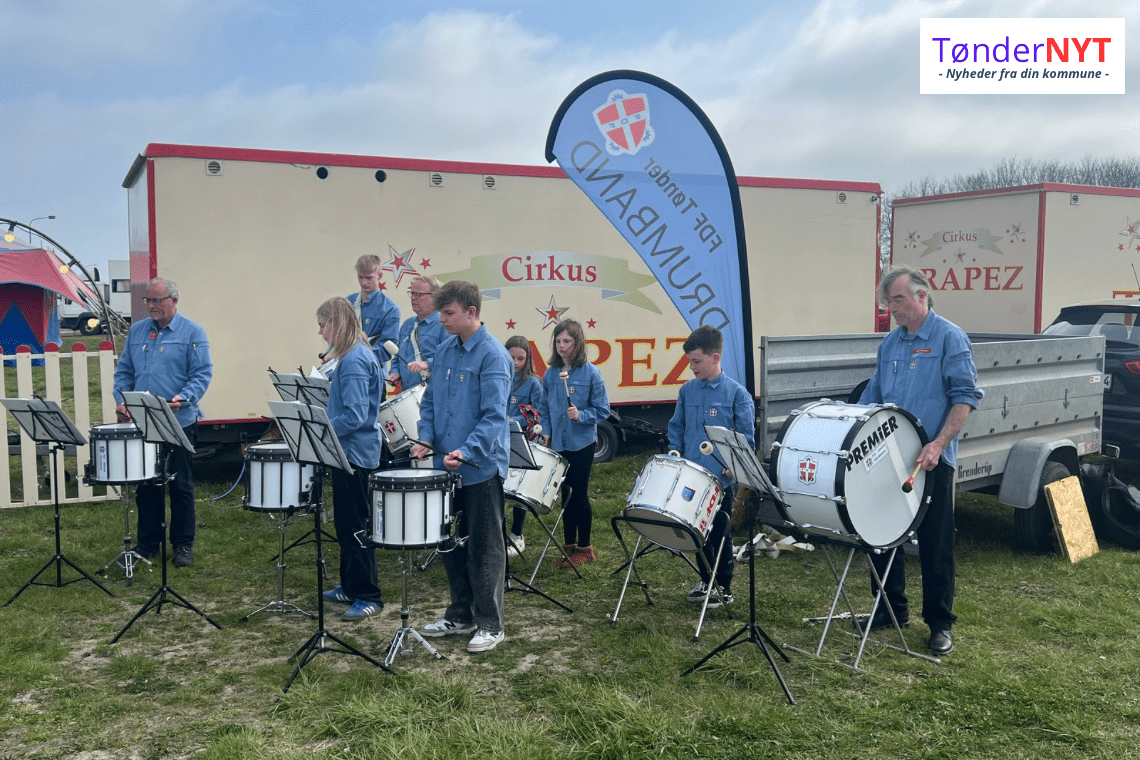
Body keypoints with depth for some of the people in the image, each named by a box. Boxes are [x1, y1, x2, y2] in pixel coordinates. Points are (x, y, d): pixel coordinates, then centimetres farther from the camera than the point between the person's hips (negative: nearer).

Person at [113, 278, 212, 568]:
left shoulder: (192, 332, -2)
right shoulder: (136, 332, 13)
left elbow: (202, 373, -9)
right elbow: (123, 371, 15)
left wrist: (183, 398, -24)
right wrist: (121, 400, -1)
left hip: (179, 423, -4)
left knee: (181, 486, 2)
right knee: (145, 486, 10)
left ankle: (183, 545, 13)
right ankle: (148, 542, 23)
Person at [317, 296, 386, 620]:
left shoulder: (354, 360, -19)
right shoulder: (354, 355, 12)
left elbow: (355, 415, -25)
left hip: (355, 452, -11)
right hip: (348, 450, 11)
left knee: (355, 526, -3)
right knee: (345, 523, 18)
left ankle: (369, 596, 6)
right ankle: (351, 586, 29)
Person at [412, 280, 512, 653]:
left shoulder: (492, 355, -15)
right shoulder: (444, 350, 8)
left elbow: (494, 415, -21)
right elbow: (430, 401, 15)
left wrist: (466, 452, -32)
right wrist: (425, 439, -1)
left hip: (481, 467, -7)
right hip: (446, 466, 8)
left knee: (484, 549, 4)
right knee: (450, 542, 17)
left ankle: (490, 624, 17)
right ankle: (460, 615, 32)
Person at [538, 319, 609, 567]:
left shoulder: (590, 373, -9)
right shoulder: (551, 373, 4)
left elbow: (602, 410, -8)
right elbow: (545, 409, 13)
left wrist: (581, 415, -22)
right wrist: (546, 431, 0)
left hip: (582, 444, -4)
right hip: (558, 444, 4)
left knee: (579, 494, 3)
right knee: (566, 494, 12)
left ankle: (584, 547, 16)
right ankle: (570, 545, 24)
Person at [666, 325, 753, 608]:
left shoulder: (736, 393, -8)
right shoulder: (687, 391, 5)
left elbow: (746, 437, -6)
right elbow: (677, 428, 16)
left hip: (721, 479, -4)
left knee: (720, 534, 6)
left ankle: (724, 587, 21)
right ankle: (706, 581, 30)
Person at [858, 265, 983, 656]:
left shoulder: (949, 338, -6)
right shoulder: (890, 343, 13)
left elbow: (965, 396, -13)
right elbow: (872, 397, 19)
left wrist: (939, 443, -24)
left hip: (931, 460, -6)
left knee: (936, 544, 2)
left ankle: (940, 623, 15)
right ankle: (892, 608, 28)